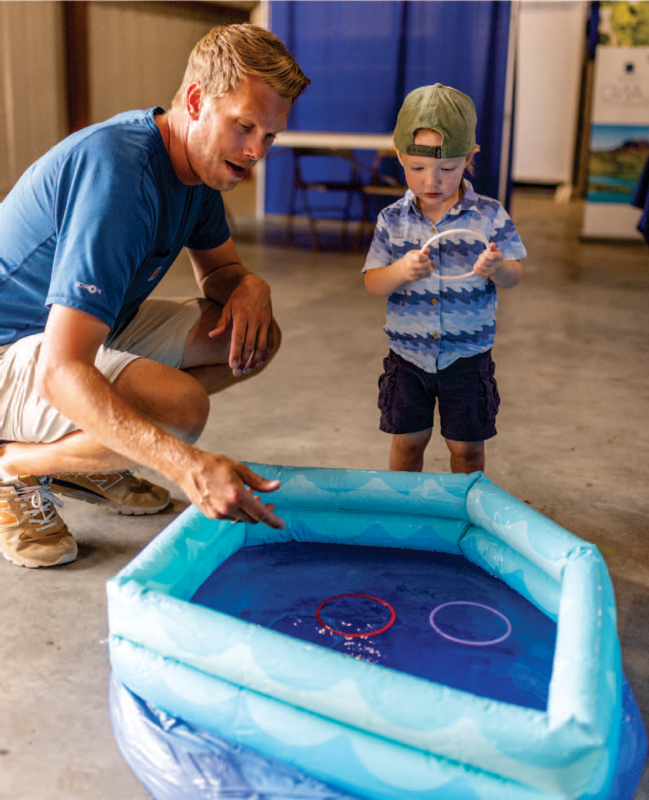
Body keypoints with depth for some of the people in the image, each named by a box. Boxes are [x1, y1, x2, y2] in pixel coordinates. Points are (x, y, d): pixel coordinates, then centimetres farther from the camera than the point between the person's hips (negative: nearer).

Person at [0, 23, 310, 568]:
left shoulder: (199, 158, -3)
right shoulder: (117, 172, -32)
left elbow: (218, 268, 14)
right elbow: (61, 373, -39)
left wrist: (250, 285, -13)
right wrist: (188, 465, -50)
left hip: (90, 326, 9)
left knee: (257, 339, 1)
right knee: (181, 406, -33)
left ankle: (79, 454, 9)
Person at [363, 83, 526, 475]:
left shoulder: (489, 215, -7)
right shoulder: (392, 220, -4)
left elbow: (515, 274, -4)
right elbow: (372, 284, -4)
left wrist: (497, 269, -28)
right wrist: (401, 271, -26)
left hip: (468, 356, -1)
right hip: (407, 354, 1)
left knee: (467, 446, 10)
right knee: (407, 442, 12)